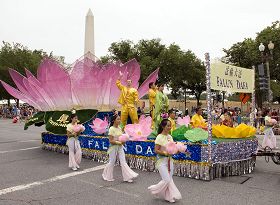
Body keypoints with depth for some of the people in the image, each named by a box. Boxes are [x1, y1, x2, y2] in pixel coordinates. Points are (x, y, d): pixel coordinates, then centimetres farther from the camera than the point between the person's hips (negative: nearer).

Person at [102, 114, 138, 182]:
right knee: (112, 162, 7)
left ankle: (127, 176, 0)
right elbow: (111, 141, -17)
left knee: (123, 162, 0)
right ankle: (107, 176, 27)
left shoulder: (119, 128, 6)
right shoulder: (111, 129, -14)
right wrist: (118, 142, -22)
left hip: (120, 147, 6)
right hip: (113, 147, -6)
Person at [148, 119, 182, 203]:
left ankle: (169, 196, 24)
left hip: (169, 160, 7)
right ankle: (154, 189, 17)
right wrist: (165, 153, -27)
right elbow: (156, 150, -16)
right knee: (166, 180, -6)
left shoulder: (170, 137, 6)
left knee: (169, 179, 11)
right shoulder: (159, 137, -14)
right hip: (161, 161, -7)